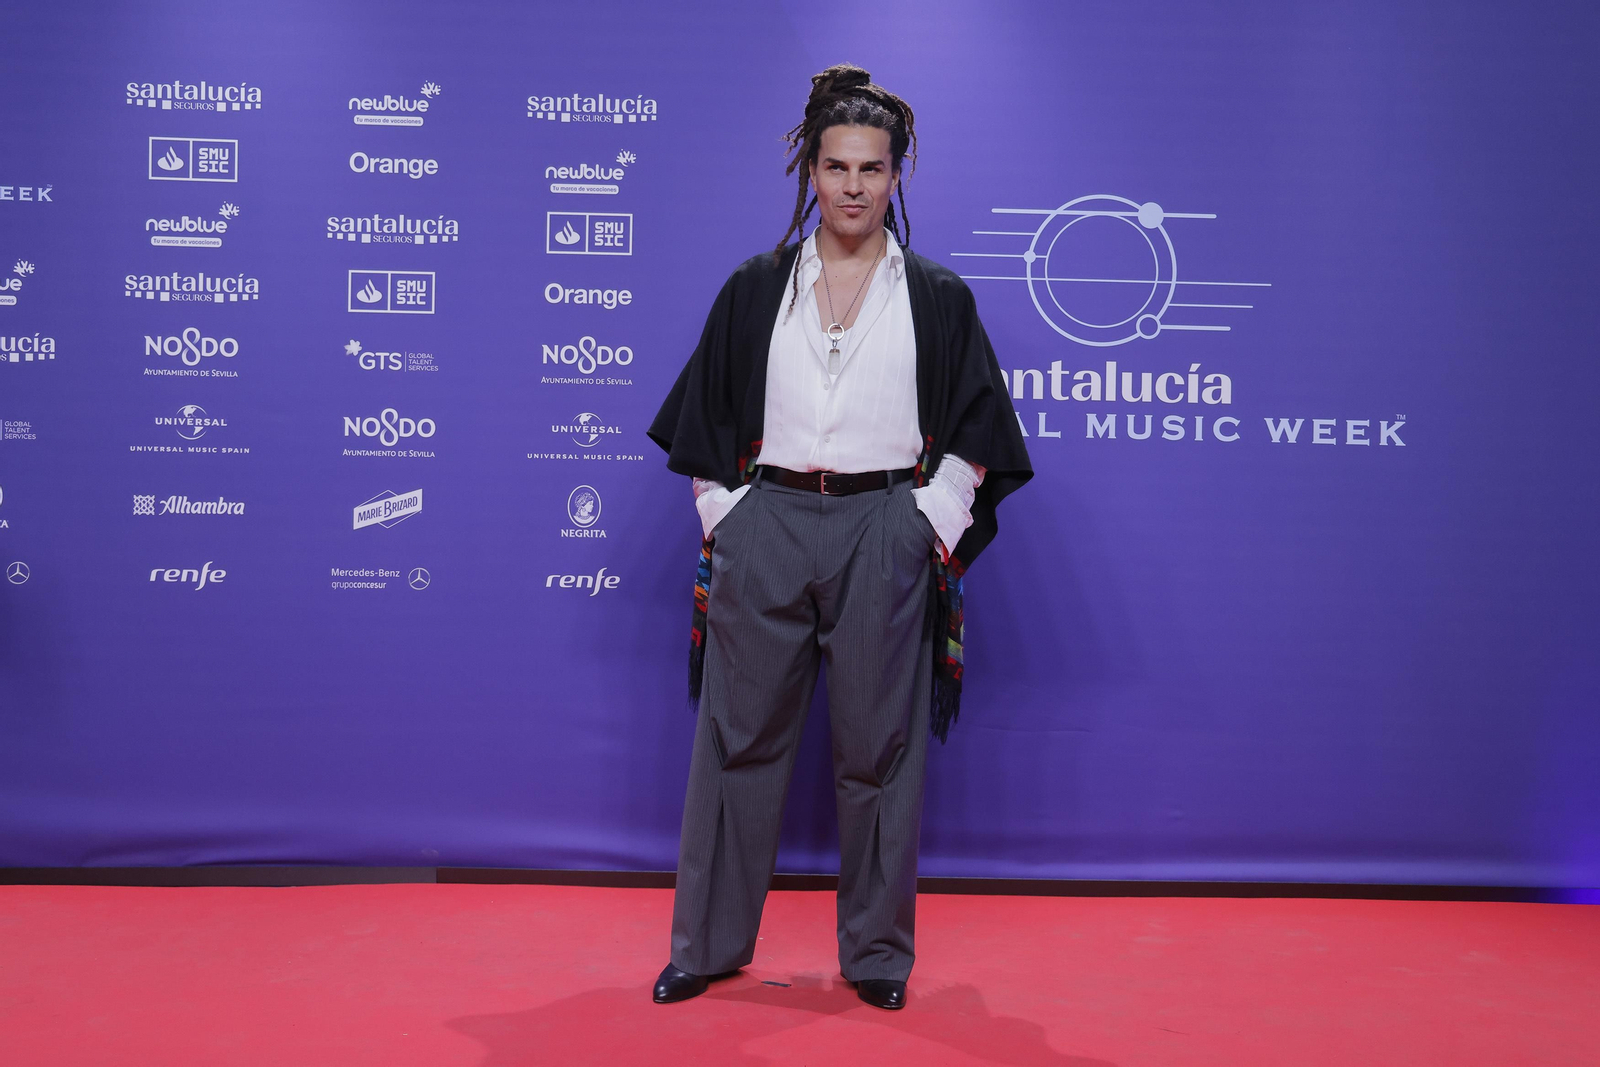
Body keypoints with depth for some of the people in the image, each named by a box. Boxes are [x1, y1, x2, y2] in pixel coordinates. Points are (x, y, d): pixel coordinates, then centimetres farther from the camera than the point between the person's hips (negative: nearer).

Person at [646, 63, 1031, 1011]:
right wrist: (722, 518, 5)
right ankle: (708, 944, 19)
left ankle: (877, 952, 19)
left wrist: (934, 526, -2)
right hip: (765, 531, 1)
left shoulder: (938, 300, 6)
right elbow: (706, 419, 13)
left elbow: (975, 434, 7)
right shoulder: (756, 290, 9)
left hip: (882, 538, -1)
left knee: (878, 746, 4)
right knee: (740, 738, 5)